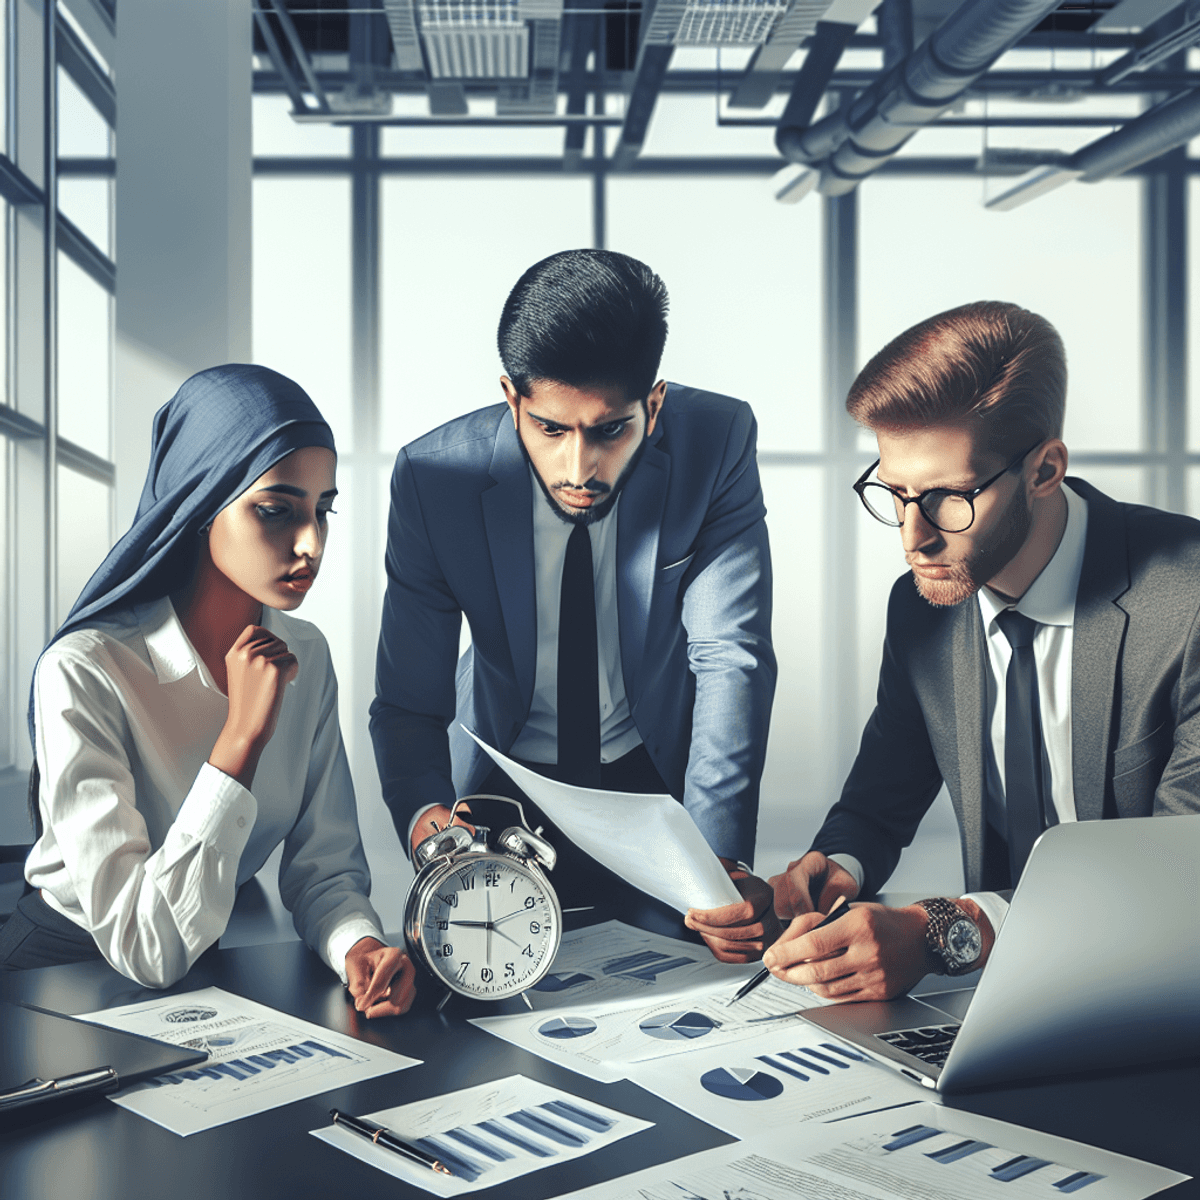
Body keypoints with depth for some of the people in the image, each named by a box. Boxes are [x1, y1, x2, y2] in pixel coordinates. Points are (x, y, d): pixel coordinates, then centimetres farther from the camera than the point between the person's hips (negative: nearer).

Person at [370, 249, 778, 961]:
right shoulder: (432, 478, -22)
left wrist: (719, 859, -36)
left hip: (660, 773, 0)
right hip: (505, 783, 0)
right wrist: (426, 817, -41)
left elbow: (730, 658, -23)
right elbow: (409, 701, -18)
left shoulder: (720, 442, -22)